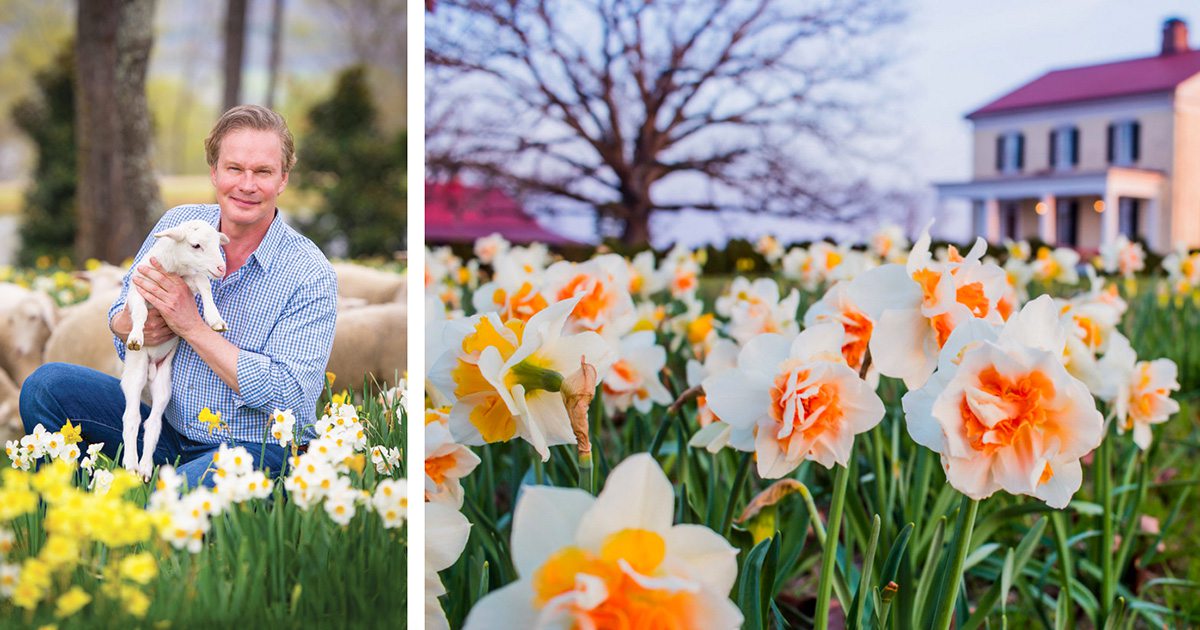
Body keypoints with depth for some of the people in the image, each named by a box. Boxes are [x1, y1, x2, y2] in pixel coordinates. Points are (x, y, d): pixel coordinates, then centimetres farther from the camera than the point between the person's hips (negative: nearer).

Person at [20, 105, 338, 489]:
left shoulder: (311, 276, -15)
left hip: (257, 449, -6)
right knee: (47, 385, -9)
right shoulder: (178, 223, 0)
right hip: (169, 429, 6)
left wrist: (191, 325, -23)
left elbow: (287, 395, -22)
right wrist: (131, 322, -15)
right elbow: (118, 319, 13)